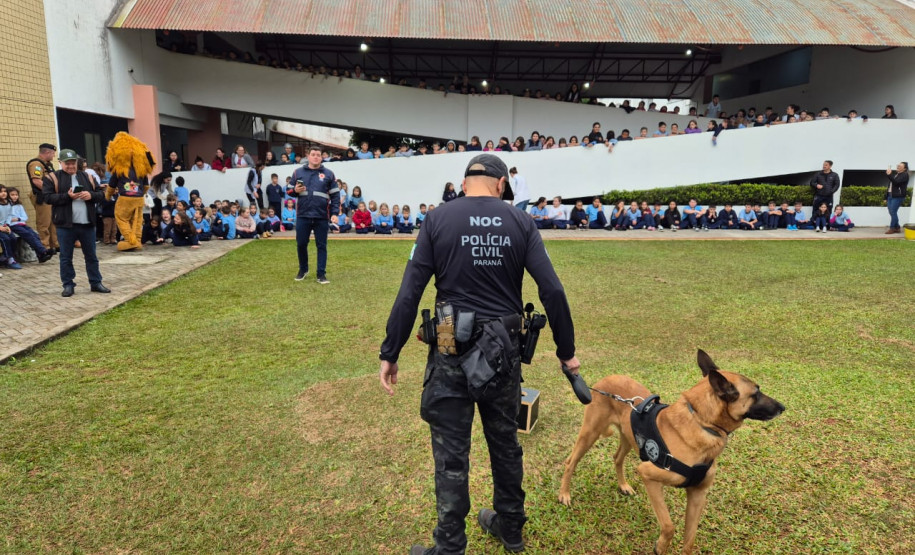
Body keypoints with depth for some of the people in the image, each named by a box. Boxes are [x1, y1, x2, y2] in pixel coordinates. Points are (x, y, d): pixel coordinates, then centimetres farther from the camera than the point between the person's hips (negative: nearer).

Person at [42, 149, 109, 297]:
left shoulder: (87, 177, 12)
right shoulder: (53, 178, 1)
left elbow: (101, 194, 10)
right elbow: (48, 197, -8)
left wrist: (91, 195, -12)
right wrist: (67, 196, -21)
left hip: (87, 224, 3)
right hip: (65, 225, -3)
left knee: (91, 256, 9)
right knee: (66, 257, 5)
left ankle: (96, 283, 18)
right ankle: (68, 285, 14)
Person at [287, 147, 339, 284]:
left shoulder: (328, 174, 5)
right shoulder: (298, 172, 8)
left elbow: (335, 195, 5)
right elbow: (289, 191, 14)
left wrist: (335, 213, -3)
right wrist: (295, 191, -9)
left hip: (322, 217, -1)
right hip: (303, 216, 2)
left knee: (321, 246, 3)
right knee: (301, 244, 8)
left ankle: (321, 274, 10)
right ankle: (303, 269, 29)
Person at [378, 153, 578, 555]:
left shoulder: (438, 220, -5)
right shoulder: (521, 223, 0)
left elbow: (409, 294, -9)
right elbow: (552, 291, -6)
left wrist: (390, 354, -2)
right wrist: (566, 351, 4)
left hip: (452, 351, -2)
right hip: (503, 349, 3)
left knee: (451, 453, 9)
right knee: (505, 442, 21)